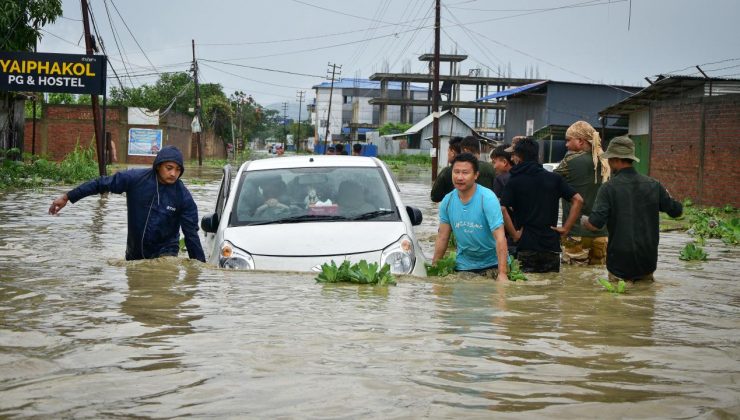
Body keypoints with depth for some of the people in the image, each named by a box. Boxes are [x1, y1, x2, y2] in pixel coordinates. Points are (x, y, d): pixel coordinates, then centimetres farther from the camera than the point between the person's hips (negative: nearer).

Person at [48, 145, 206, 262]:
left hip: (165, 252, -3)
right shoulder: (135, 178, -13)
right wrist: (67, 197, -1)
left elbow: (191, 234, -10)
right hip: (134, 254, 3)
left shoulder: (184, 197, -14)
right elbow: (100, 184, -4)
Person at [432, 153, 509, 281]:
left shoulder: (488, 198, -19)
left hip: (492, 263, -4)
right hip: (463, 265, 4)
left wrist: (502, 274, -31)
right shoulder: (447, 201, -4)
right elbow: (442, 237, 5)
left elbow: (500, 238, -25)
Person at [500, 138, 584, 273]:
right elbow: (578, 200, 0)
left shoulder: (514, 181, -2)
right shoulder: (554, 178, 5)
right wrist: (566, 228, 2)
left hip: (526, 246, -2)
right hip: (552, 245, 3)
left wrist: (514, 234, -8)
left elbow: (502, 209, -16)